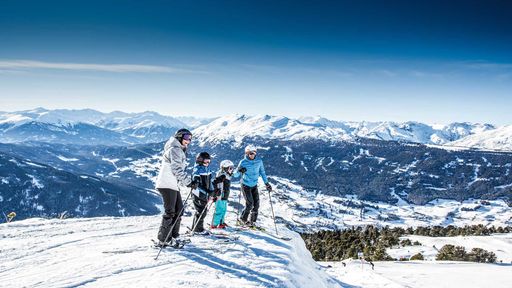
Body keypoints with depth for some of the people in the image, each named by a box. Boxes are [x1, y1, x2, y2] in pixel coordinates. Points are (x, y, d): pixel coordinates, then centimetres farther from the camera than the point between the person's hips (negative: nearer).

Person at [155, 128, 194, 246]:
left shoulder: (180, 151, 22)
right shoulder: (174, 149, -10)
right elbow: (176, 169, -19)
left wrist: (188, 181, 12)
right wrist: (188, 181, -18)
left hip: (174, 185, 10)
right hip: (167, 184, -10)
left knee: (179, 209, 13)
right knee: (170, 211, -8)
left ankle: (174, 235, 21)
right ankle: (163, 239, -4)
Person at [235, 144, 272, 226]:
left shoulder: (259, 161, -6)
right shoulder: (243, 162, -14)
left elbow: (262, 172, 8)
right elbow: (235, 175, -13)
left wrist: (266, 183, 6)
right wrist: (239, 171, -35)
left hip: (254, 185, 4)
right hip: (246, 185, -4)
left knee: (256, 204, 0)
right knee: (249, 204, -9)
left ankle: (252, 220, 19)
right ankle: (243, 219, 13)